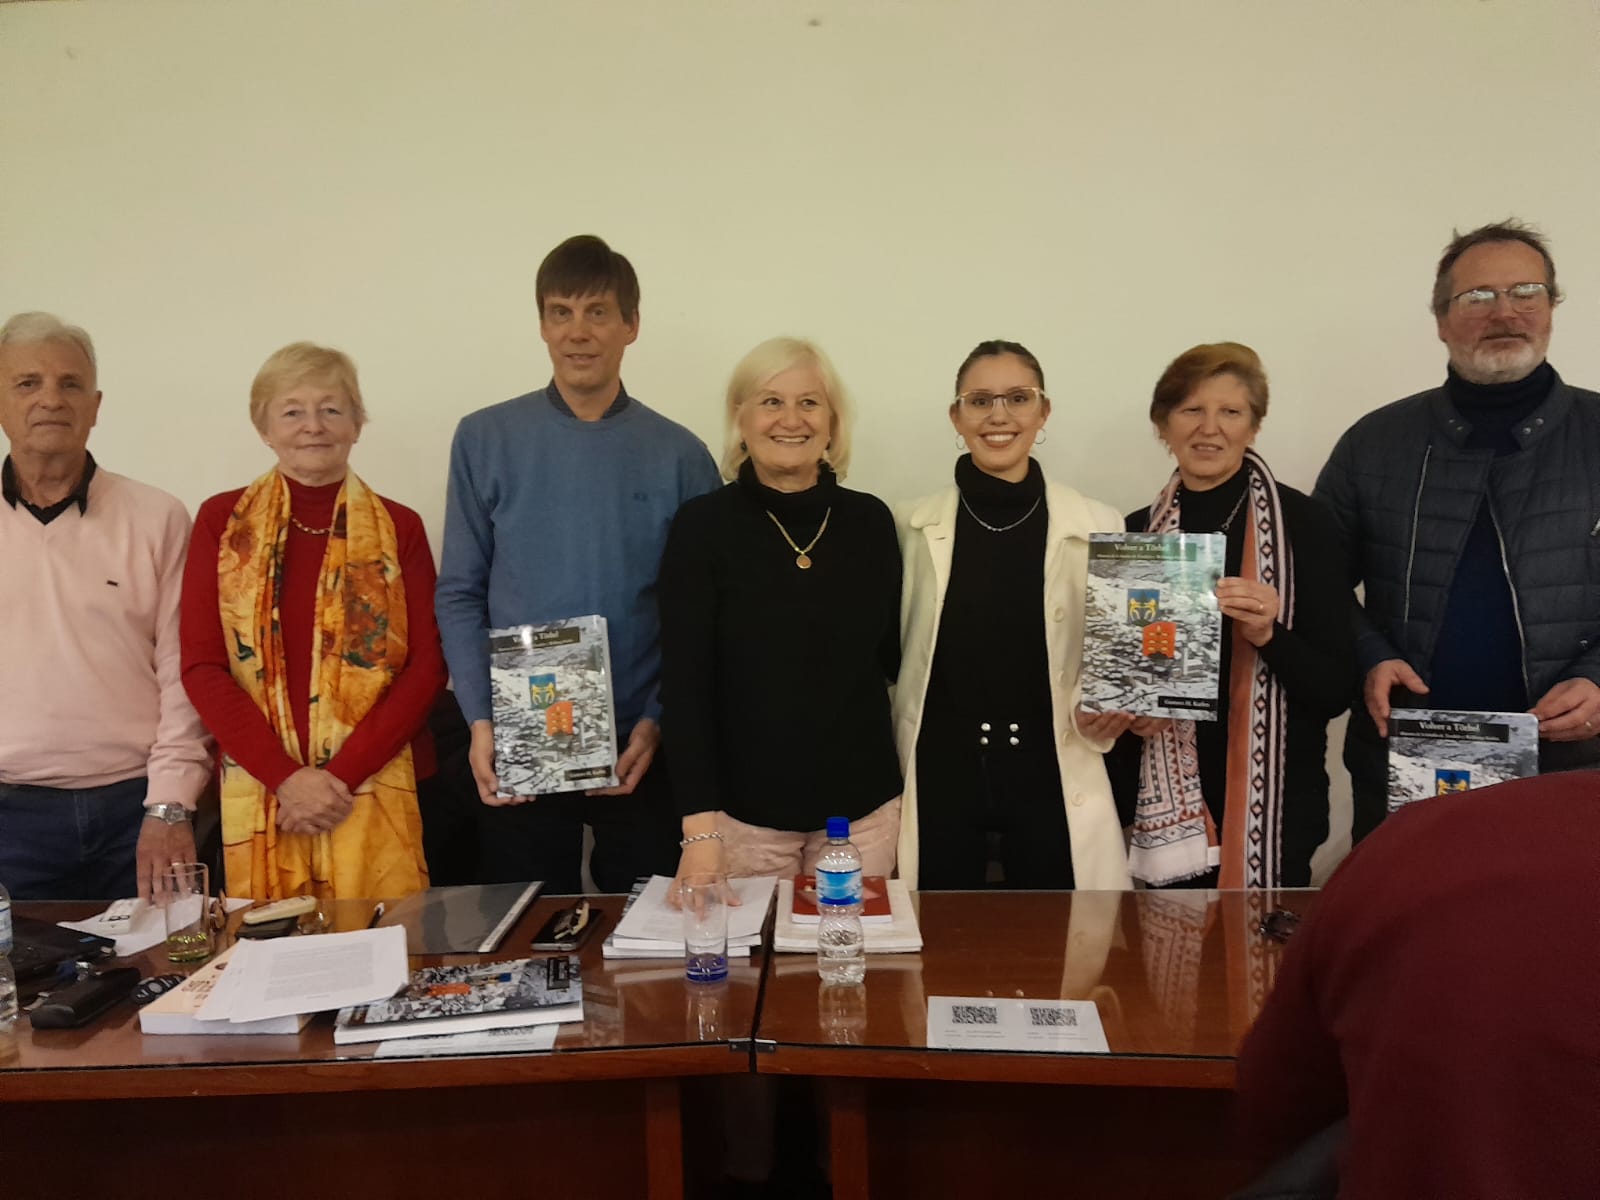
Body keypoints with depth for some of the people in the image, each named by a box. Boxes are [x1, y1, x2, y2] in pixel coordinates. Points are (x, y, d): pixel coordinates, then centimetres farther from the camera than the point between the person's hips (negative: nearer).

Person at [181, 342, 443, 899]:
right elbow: (201, 666, 1)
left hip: (378, 791, 0)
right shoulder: (222, 521, 6)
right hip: (260, 792, 1)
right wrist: (287, 776, -10)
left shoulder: (399, 528, 4)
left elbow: (426, 666, -1)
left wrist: (342, 774, -11)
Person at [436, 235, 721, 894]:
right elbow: (459, 593, 2)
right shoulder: (485, 439, 1)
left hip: (638, 750, 0)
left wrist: (657, 721, -10)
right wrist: (480, 720, -7)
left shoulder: (679, 455, 0)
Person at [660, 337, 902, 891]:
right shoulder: (702, 525, -7)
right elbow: (684, 683, -10)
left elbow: (893, 656, 10)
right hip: (744, 808, -2)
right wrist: (699, 827, -16)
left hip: (861, 806, 2)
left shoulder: (870, 520, 1)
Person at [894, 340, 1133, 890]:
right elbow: (890, 652, 6)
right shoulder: (915, 526, 1)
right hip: (938, 773, 0)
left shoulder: (1096, 527, -1)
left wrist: (1101, 714, -14)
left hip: (1051, 774, 0)